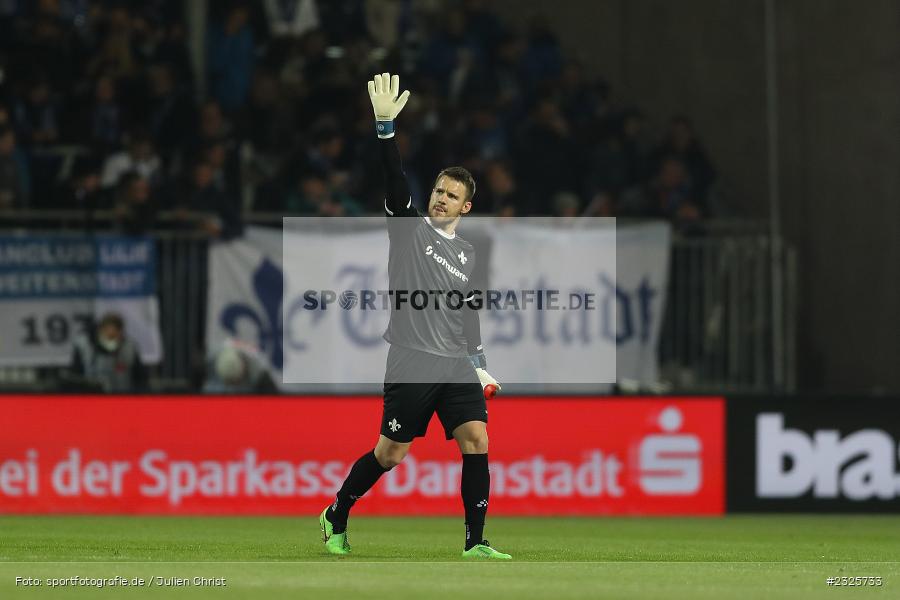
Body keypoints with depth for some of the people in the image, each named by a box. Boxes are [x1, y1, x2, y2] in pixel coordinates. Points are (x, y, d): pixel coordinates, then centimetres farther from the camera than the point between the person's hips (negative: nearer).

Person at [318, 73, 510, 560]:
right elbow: (395, 179, -15)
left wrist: (479, 363, 20)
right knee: (390, 453, -1)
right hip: (411, 363, -5)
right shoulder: (409, 226, 1)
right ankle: (336, 516, 22)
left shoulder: (467, 253, 16)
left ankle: (475, 543, -6)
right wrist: (385, 125, -28)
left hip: (457, 366, 5)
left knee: (476, 440, -10)